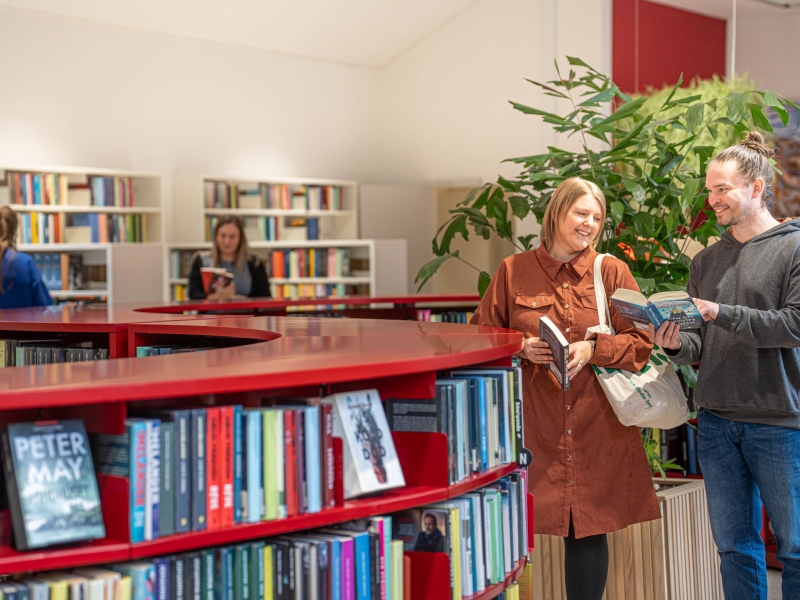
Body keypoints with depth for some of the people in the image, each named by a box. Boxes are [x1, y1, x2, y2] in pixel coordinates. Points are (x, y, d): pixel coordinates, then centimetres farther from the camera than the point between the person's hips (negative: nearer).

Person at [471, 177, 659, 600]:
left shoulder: (611, 271, 6)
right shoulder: (514, 271, 5)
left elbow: (641, 341, 4)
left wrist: (593, 349, -13)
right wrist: (520, 348, -10)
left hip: (597, 427, 1)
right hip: (532, 426, -1)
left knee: (590, 528, 5)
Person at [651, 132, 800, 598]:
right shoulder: (707, 261, 13)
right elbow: (703, 345, 14)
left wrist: (721, 313, -19)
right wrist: (678, 344, -8)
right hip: (717, 421, 5)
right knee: (735, 546, 11)